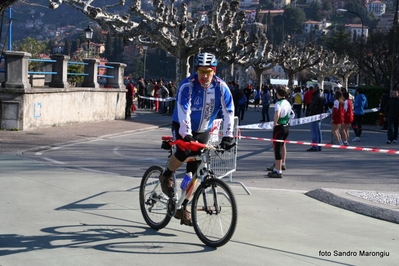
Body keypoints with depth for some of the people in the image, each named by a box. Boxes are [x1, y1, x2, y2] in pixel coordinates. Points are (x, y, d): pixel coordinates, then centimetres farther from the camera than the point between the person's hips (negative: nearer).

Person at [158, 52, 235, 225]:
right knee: (184, 151, -33)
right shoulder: (187, 86, -24)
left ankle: (183, 206, 14)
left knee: (194, 171, 1)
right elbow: (183, 112, -33)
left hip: (203, 131, 3)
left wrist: (227, 136, -28)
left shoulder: (221, 87, -15)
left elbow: (228, 113, -17)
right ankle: (166, 176, -3)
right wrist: (186, 135, -45)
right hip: (182, 127, -3)